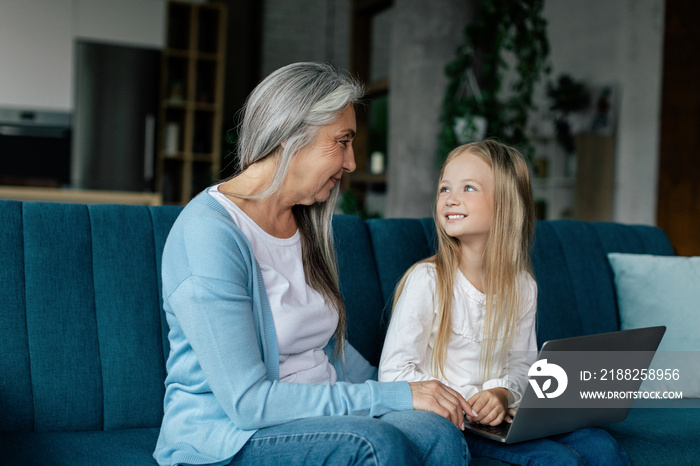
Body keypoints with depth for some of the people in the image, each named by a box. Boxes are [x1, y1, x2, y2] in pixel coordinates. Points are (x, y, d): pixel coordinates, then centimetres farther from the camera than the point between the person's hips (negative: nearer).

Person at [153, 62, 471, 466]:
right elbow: (248, 401, -22)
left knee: (437, 431, -24)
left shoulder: (307, 223, 10)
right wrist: (393, 397, -21)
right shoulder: (208, 231, -18)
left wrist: (402, 392, 10)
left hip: (315, 417, 7)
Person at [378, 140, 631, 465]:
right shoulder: (427, 280, -12)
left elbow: (521, 363, 13)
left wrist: (501, 392, -11)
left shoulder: (522, 287, 3)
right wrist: (469, 403, -19)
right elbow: (394, 372, -12)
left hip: (501, 416, 5)